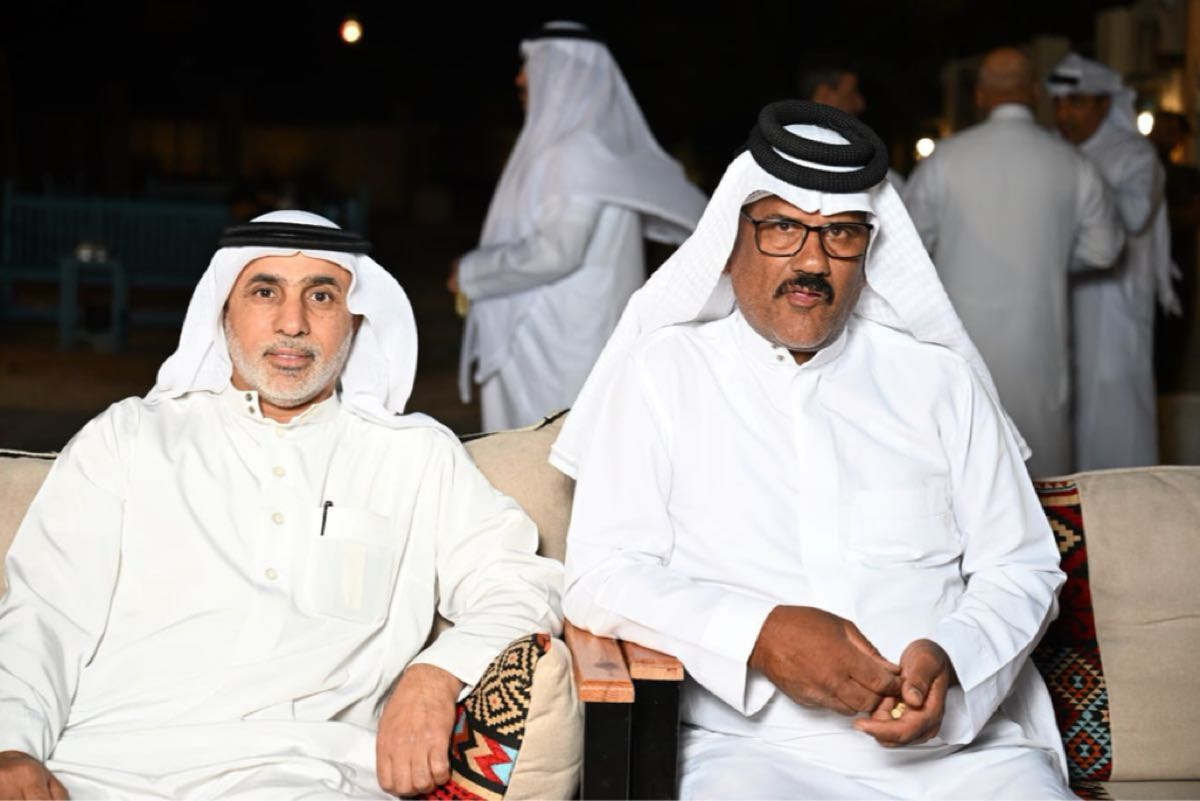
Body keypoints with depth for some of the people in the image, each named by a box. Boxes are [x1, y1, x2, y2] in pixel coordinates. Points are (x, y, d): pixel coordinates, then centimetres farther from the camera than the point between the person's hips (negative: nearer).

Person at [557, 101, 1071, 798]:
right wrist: (759, 635, -16)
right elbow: (603, 575, 0)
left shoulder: (938, 379, 14)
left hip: (964, 741, 3)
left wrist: (949, 658, -10)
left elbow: (1022, 569, 12)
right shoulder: (662, 373, 8)